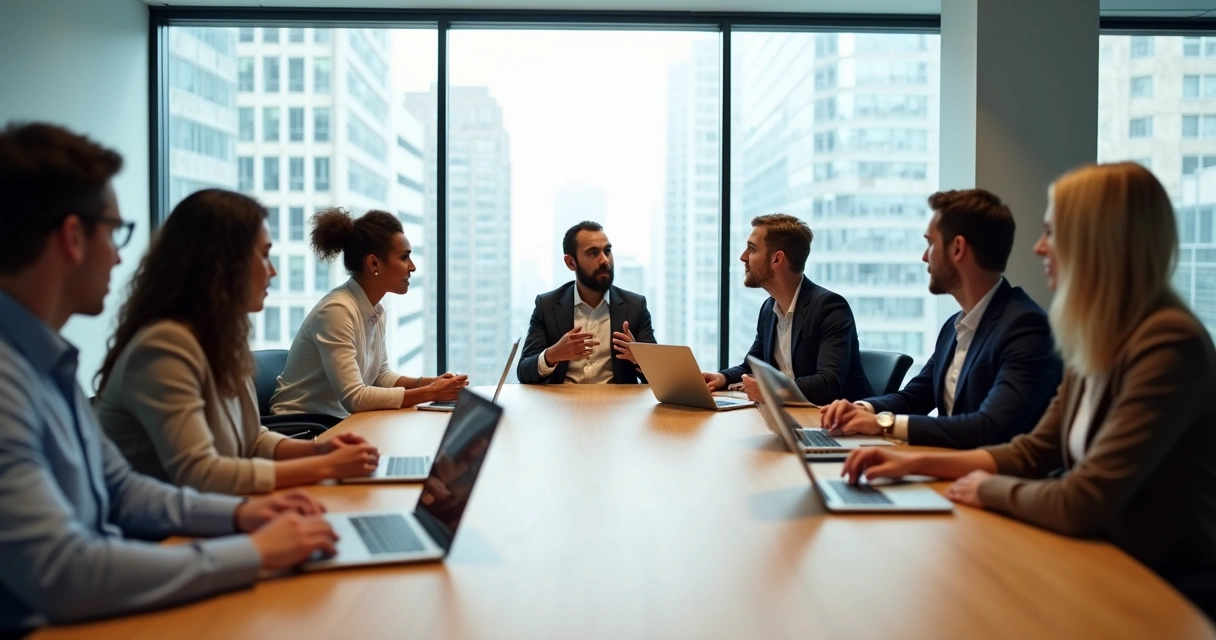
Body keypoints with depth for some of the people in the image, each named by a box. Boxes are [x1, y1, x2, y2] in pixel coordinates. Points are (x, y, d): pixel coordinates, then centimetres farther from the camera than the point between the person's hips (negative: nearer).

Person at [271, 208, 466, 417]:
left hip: (338, 422, 7)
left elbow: (380, 375, 11)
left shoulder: (376, 310, 3)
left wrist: (429, 384, -5)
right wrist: (429, 393, -22)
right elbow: (354, 397, -25)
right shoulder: (337, 310, -22)